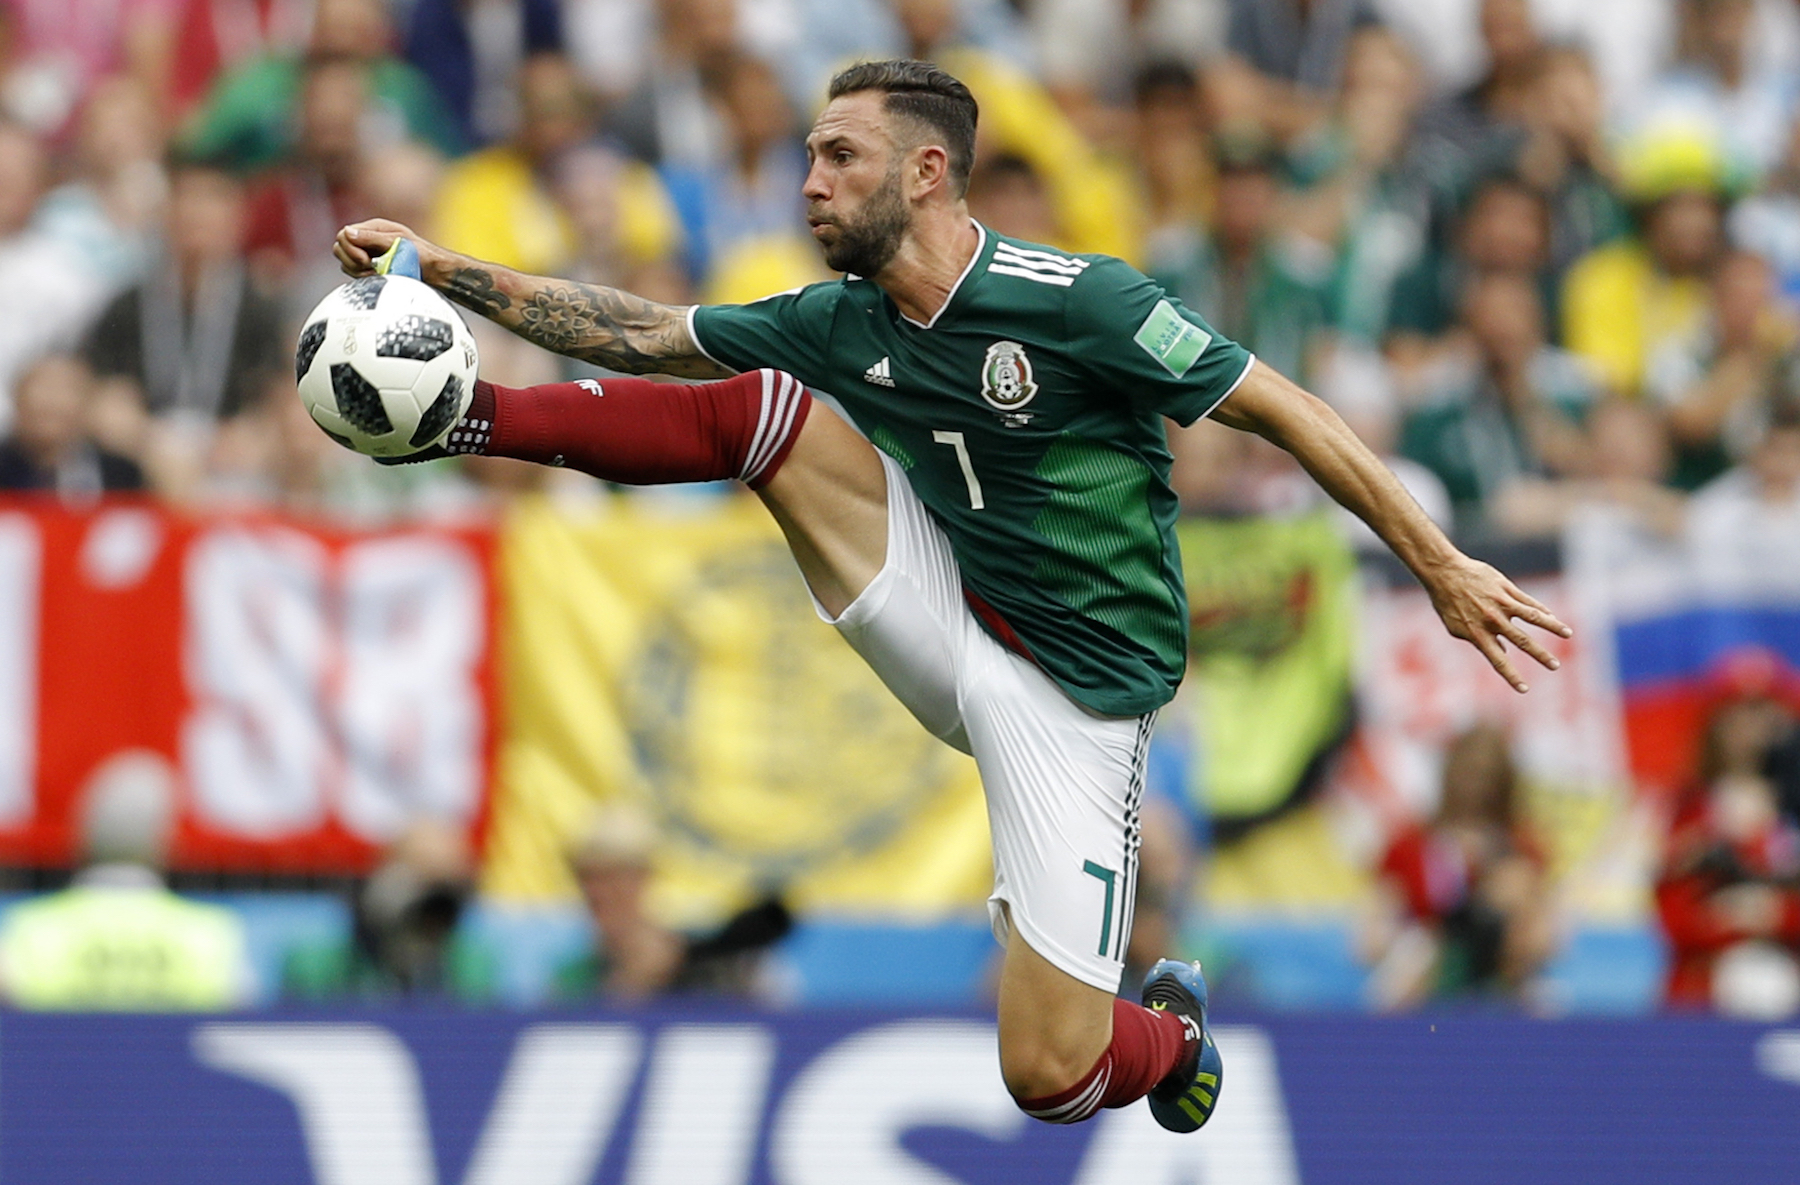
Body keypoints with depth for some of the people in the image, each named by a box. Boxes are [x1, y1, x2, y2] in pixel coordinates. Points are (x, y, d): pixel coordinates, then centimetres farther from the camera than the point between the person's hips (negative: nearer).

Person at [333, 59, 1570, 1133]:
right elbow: (636, 333, 7)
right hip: (951, 631, 5)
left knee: (1051, 1075, -11)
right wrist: (438, 268, 0)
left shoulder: (1075, 303, -19)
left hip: (1078, 691, -5)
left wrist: (1442, 570, -17)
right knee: (765, 408, -11)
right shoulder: (835, 326, 1)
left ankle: (1172, 1031, 23)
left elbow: (1282, 408, -16)